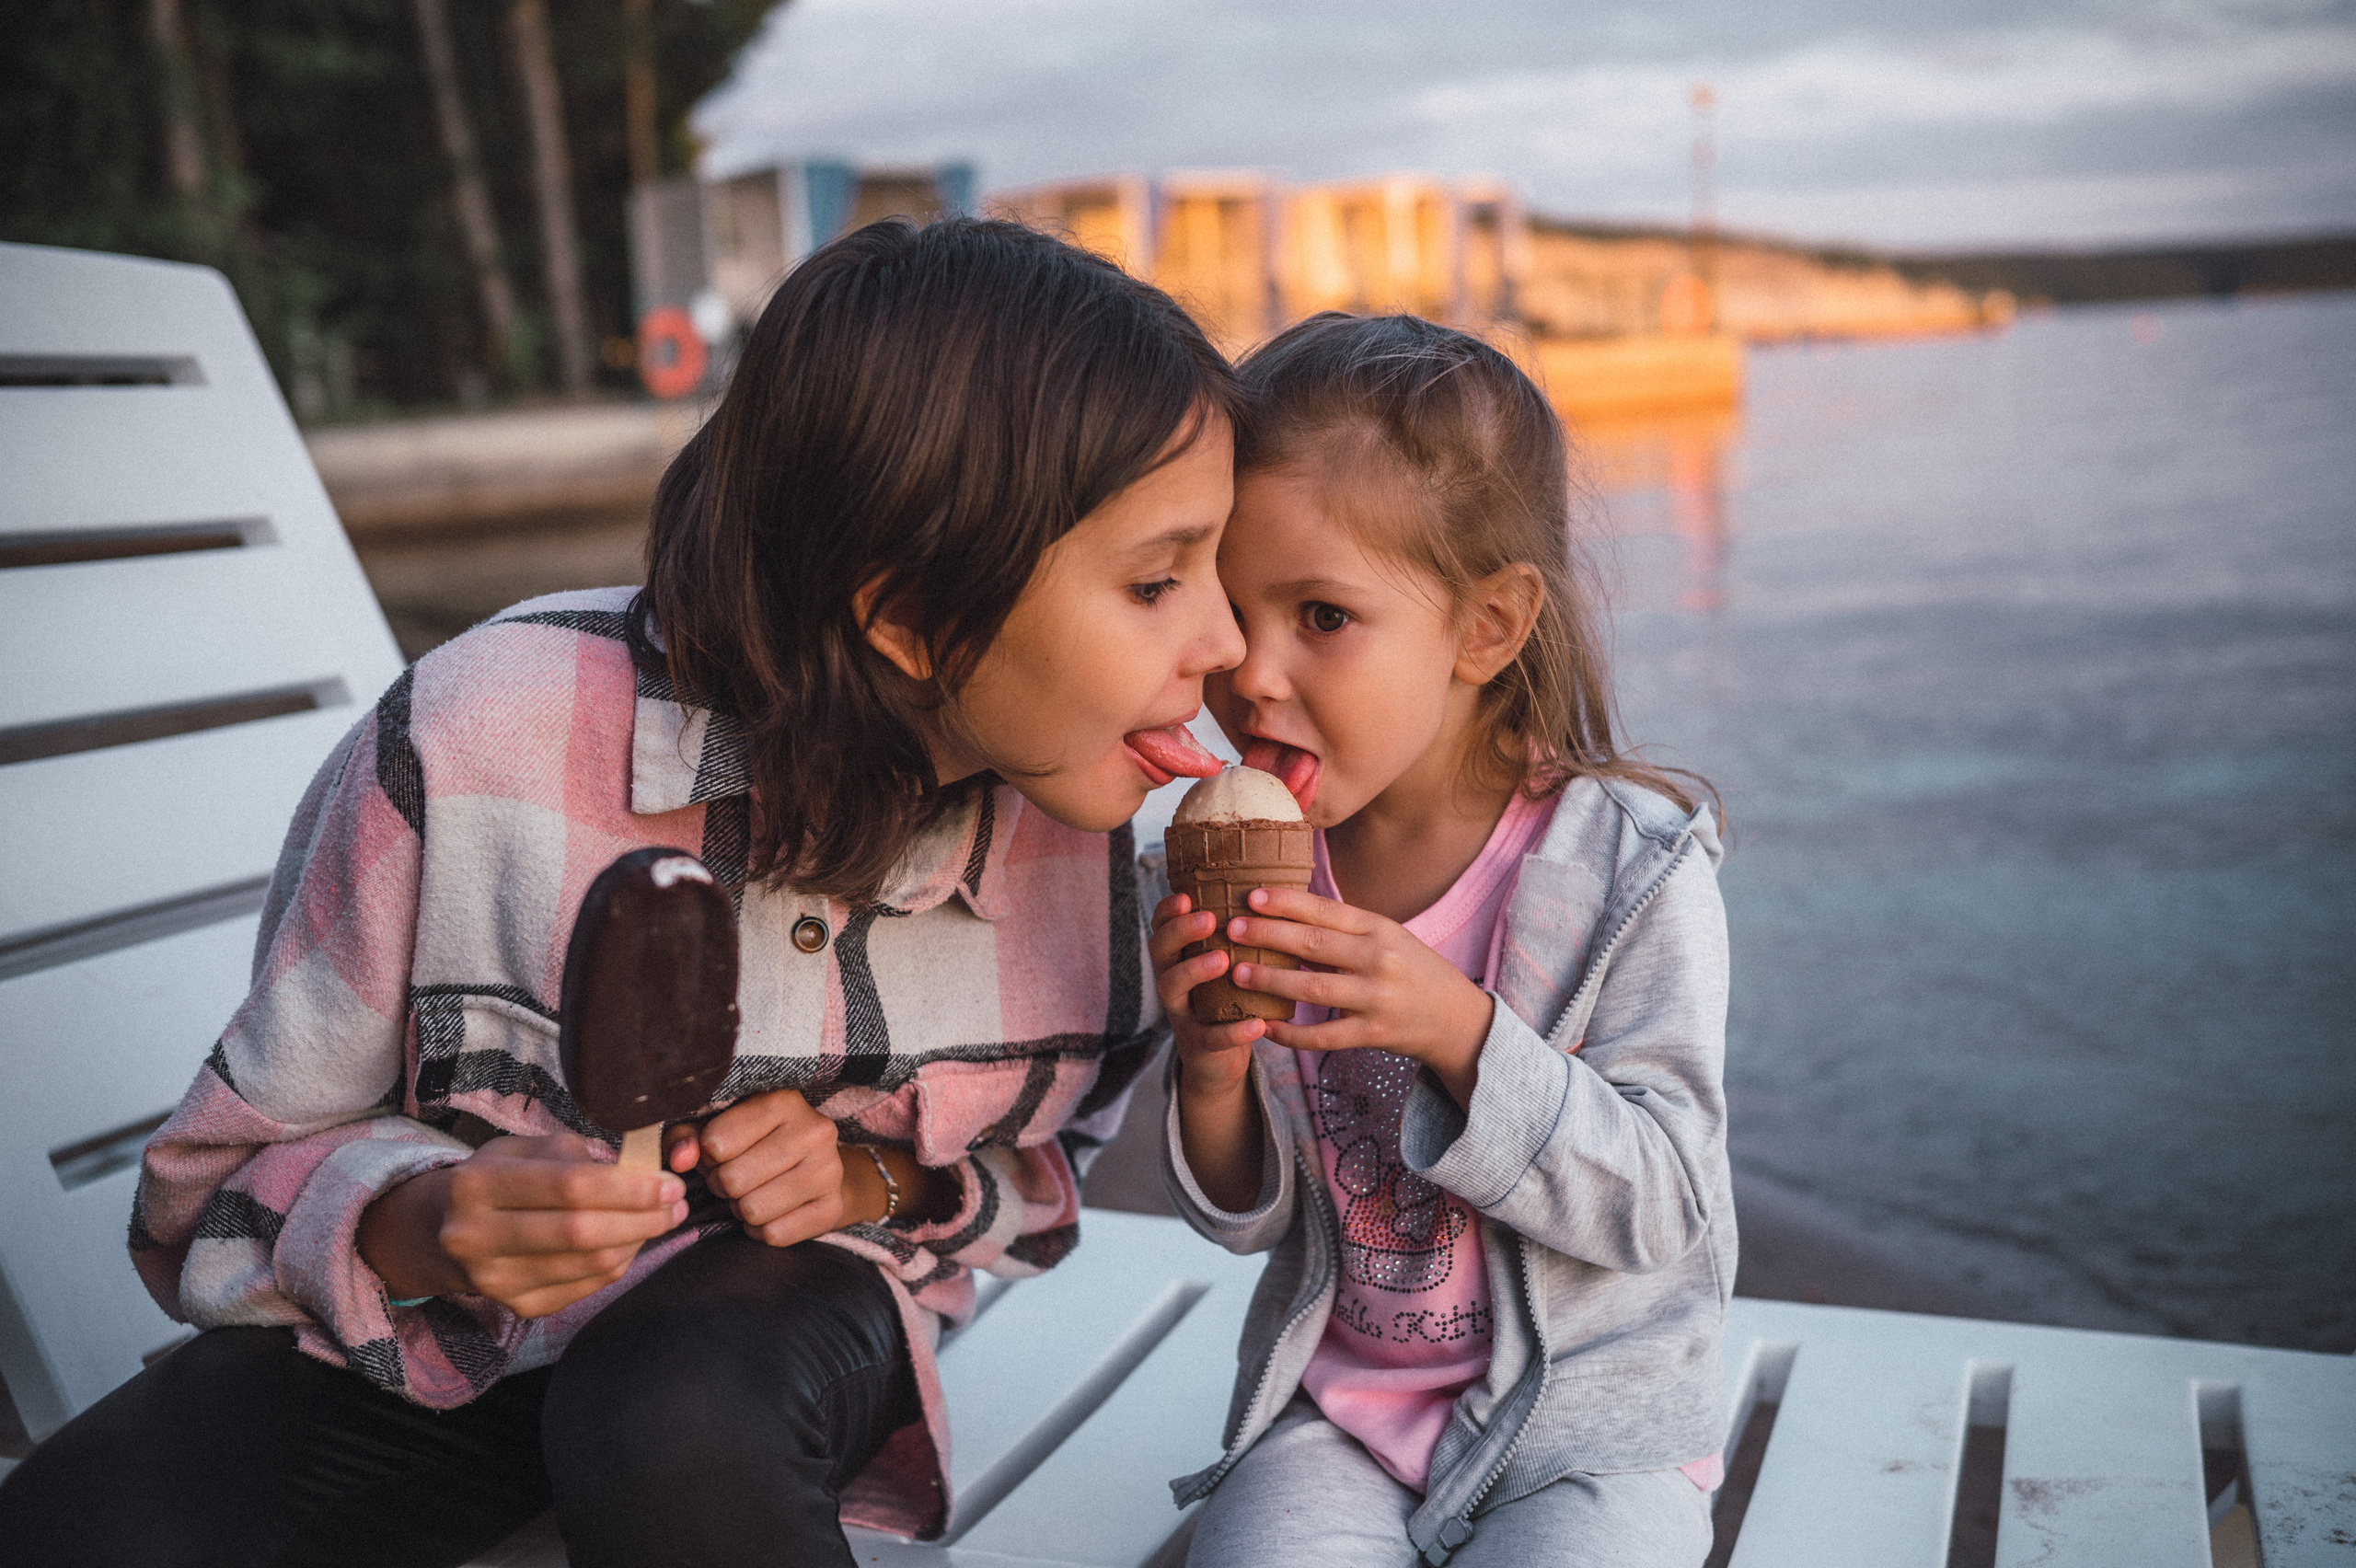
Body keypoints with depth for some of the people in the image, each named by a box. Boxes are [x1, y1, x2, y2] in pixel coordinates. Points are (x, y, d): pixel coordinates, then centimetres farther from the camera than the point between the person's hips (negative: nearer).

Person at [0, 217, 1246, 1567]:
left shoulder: (1065, 802, -16)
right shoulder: (480, 745, -25)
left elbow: (1039, 1160, 3)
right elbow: (235, 1172, -11)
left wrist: (872, 1180, -18)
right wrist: (419, 1232, -32)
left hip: (771, 1306, 2)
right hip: (434, 1338, -1)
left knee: (686, 1426, -34)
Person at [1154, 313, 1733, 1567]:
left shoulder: (1631, 870, -15)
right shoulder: (1247, 874, -6)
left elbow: (1664, 1208, -17)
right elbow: (1247, 1218, 2)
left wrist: (1458, 1030, -30)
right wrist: (1211, 1074, -21)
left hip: (1590, 1417, -2)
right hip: (1335, 1399, 2)